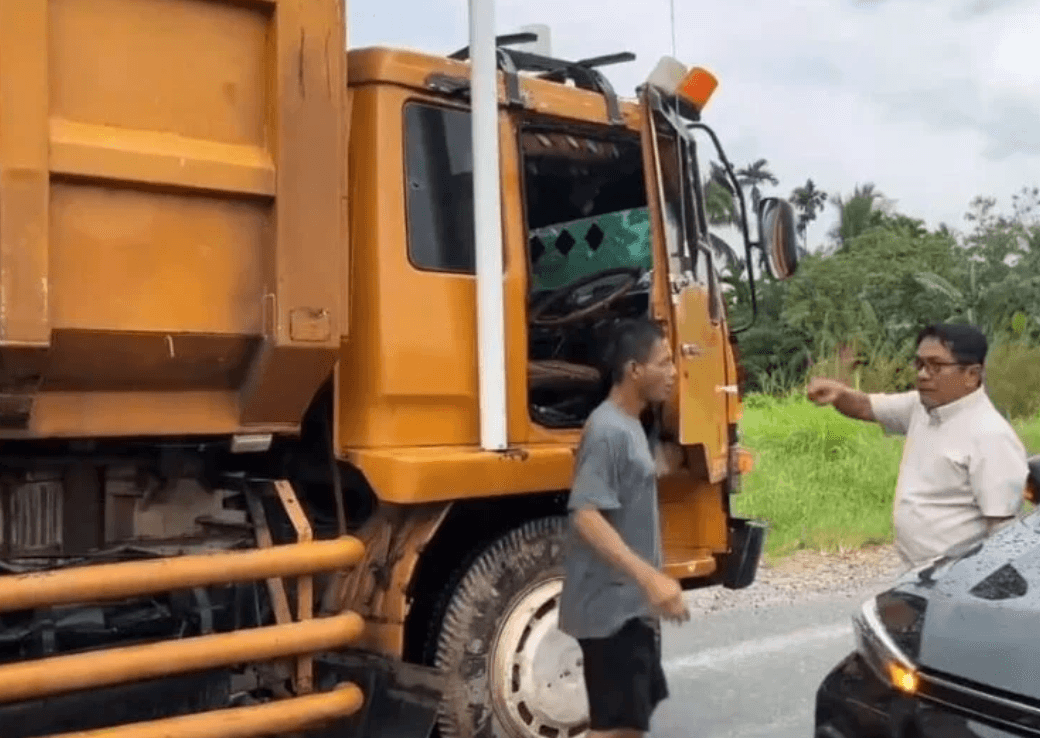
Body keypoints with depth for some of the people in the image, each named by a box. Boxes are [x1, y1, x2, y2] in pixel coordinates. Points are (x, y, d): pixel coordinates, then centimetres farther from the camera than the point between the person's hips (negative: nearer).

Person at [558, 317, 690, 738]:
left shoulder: (630, 425, 12)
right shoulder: (609, 431, -20)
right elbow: (586, 516, -30)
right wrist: (650, 577, -36)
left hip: (632, 602, 10)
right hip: (611, 605, -10)